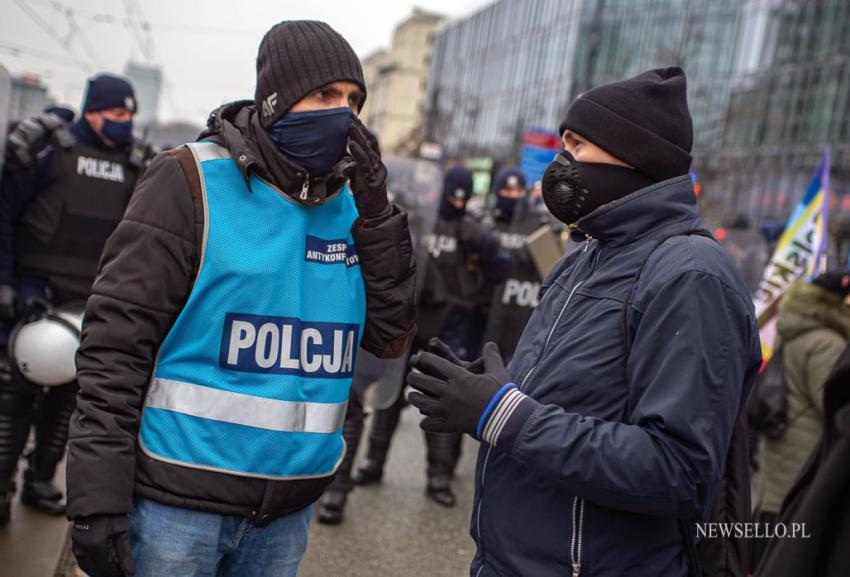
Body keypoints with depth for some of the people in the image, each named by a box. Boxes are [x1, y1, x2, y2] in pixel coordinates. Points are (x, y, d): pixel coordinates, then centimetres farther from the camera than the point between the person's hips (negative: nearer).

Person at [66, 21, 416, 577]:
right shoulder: (193, 182, -9)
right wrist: (98, 497, -14)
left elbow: (391, 336, 2)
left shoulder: (349, 204, 6)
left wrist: (377, 212, -9)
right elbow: (117, 340, -11)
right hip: (180, 499, -4)